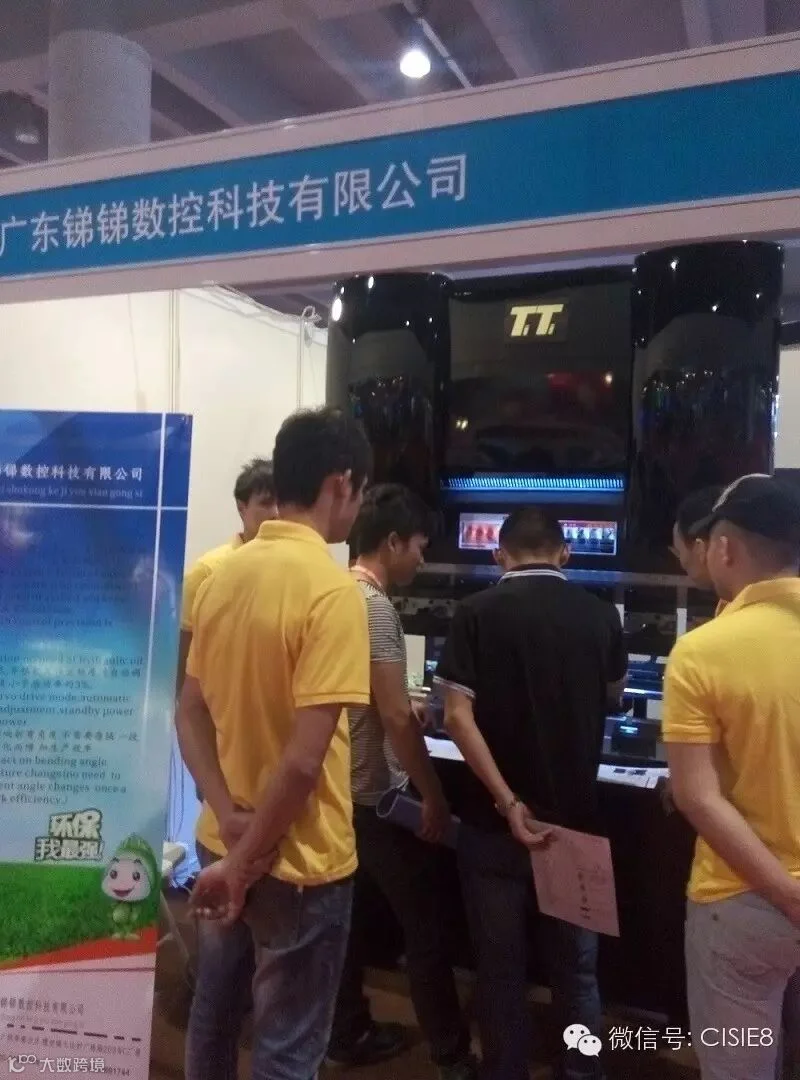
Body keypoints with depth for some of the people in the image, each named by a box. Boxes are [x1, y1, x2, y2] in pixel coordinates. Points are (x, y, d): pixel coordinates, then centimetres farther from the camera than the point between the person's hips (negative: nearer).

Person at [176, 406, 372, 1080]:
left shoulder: (224, 576, 1)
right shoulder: (332, 590, -23)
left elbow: (190, 714, 4)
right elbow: (304, 758, -27)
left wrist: (230, 818, -5)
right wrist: (245, 862, -15)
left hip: (223, 843, 7)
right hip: (297, 860, -7)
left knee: (214, 1013, 26)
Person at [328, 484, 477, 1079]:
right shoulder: (375, 606, -22)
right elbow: (397, 718, -23)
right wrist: (434, 799, -15)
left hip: (339, 790, 9)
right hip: (375, 797, -9)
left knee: (350, 914, 19)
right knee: (427, 924, 5)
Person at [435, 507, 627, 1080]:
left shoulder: (476, 612, -9)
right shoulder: (601, 615, -4)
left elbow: (458, 716, -17)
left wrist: (507, 803, -15)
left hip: (494, 820, -1)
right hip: (577, 818, 2)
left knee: (501, 967, 15)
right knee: (576, 967, 18)